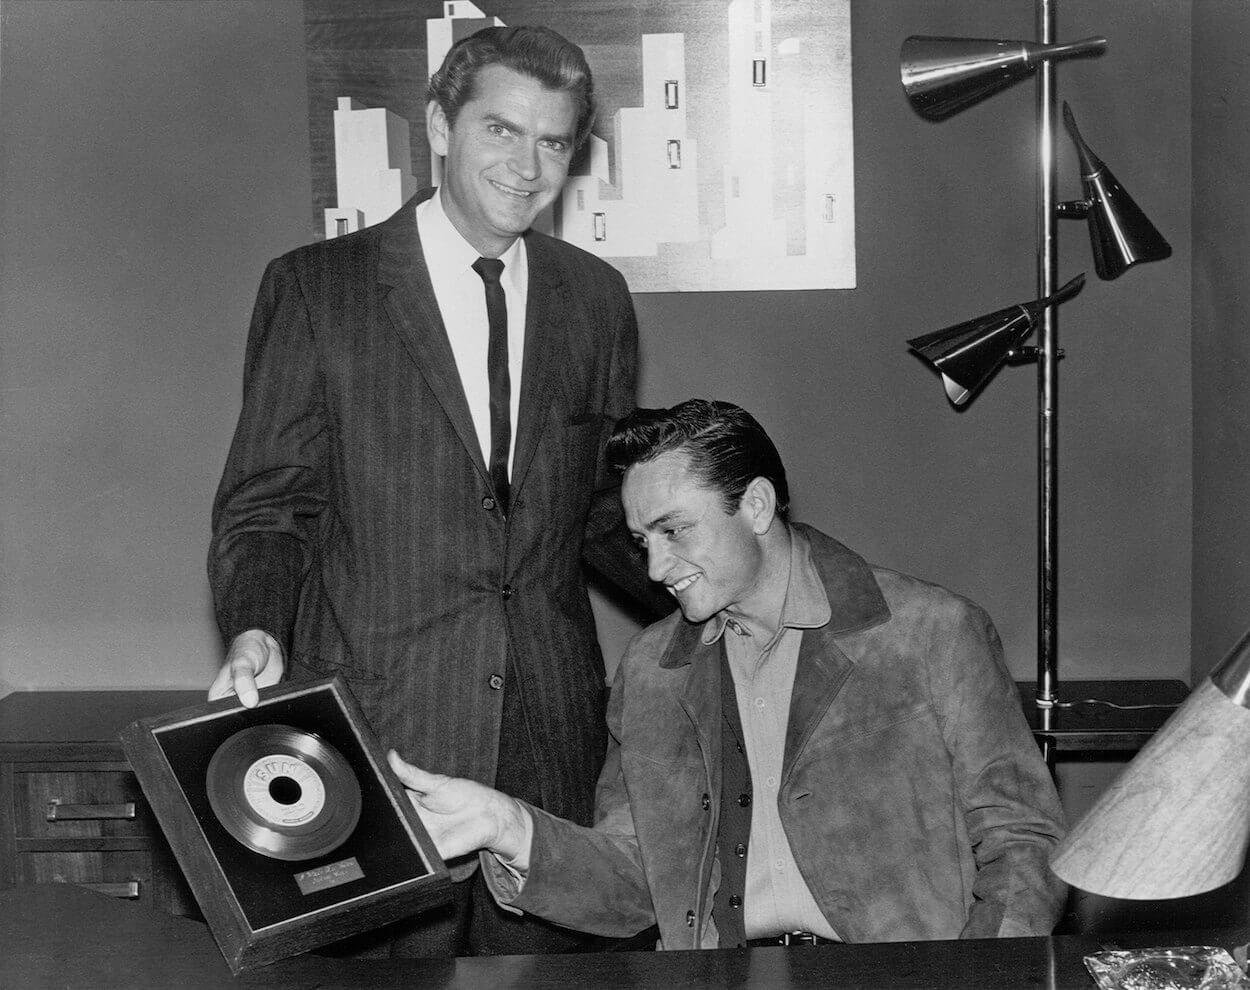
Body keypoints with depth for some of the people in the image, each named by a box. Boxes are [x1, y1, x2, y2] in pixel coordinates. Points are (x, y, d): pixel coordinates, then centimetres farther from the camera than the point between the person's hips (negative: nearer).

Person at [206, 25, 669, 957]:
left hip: (553, 737, 3)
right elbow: (266, 505, 0)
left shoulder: (597, 298, 10)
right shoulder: (314, 288, -2)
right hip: (377, 728, -3)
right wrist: (257, 633, -18)